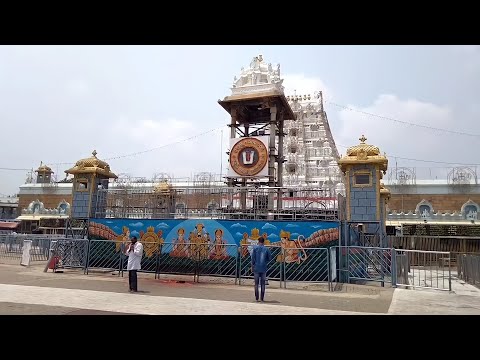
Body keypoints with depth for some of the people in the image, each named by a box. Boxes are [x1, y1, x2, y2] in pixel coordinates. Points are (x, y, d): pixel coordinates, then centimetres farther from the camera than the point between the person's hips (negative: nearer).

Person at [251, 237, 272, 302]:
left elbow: (253, 258, -3)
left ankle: (256, 298, 9)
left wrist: (252, 266, 6)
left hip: (256, 268, -1)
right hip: (264, 268, 1)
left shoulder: (255, 248, -2)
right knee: (263, 283, 8)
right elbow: (270, 258, 4)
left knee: (256, 283, 8)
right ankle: (262, 298, 7)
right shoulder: (266, 249, 1)